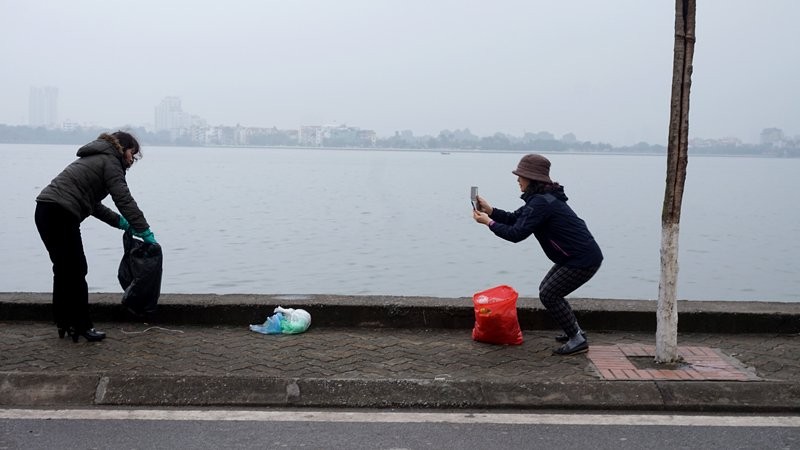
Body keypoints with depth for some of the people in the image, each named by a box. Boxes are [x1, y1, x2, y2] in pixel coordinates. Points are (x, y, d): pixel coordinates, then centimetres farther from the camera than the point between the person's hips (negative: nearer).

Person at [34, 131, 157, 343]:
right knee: (76, 271, -2)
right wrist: (146, 233, -10)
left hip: (45, 211, 10)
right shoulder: (110, 161, -1)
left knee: (64, 270, 16)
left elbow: (92, 203, 27)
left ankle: (64, 323, 23)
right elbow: (124, 200, -10)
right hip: (61, 215, -10)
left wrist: (121, 222, 22)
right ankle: (82, 326, 5)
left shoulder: (95, 158, 27)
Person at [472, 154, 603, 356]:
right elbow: (516, 218, 14)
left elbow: (516, 234, -25)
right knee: (548, 289, 18)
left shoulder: (541, 203, -22)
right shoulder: (542, 198, 11)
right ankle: (574, 331, 27)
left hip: (583, 260, -10)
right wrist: (490, 210, 2)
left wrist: (489, 222, -14)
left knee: (548, 295, -6)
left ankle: (577, 339, 4)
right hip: (576, 256, 10)